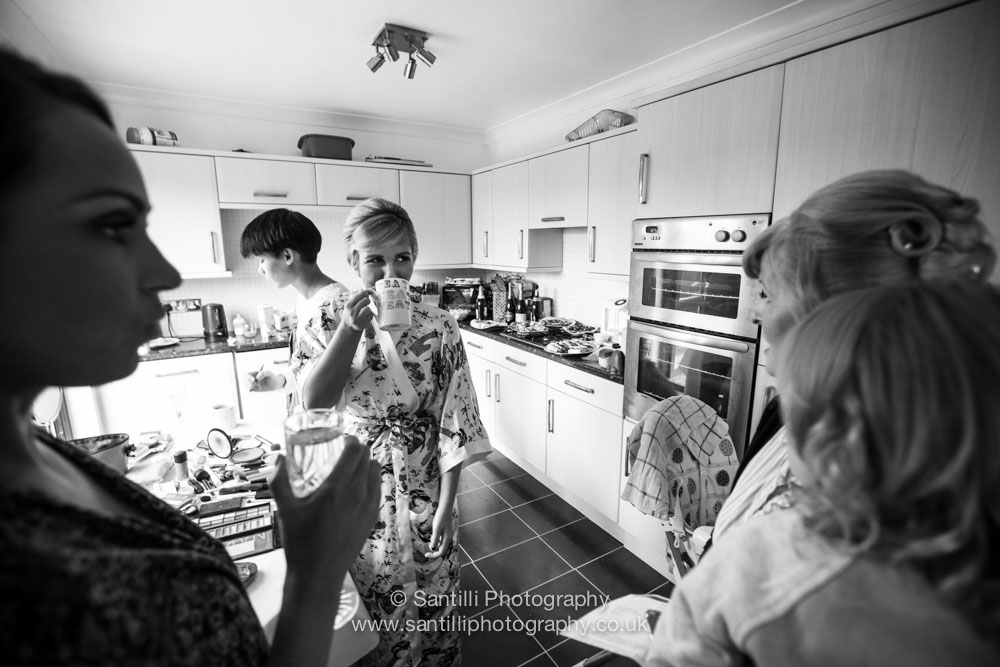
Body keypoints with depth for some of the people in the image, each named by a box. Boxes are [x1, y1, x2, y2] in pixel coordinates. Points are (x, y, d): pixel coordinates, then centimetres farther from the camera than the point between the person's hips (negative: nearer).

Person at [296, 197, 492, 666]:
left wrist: (446, 506, -11)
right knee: (367, 603, 22)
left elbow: (454, 422, -12)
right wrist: (351, 331, -29)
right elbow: (313, 403, -18)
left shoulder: (438, 326, -13)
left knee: (427, 600, 20)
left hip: (422, 486, -1)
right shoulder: (334, 321, -7)